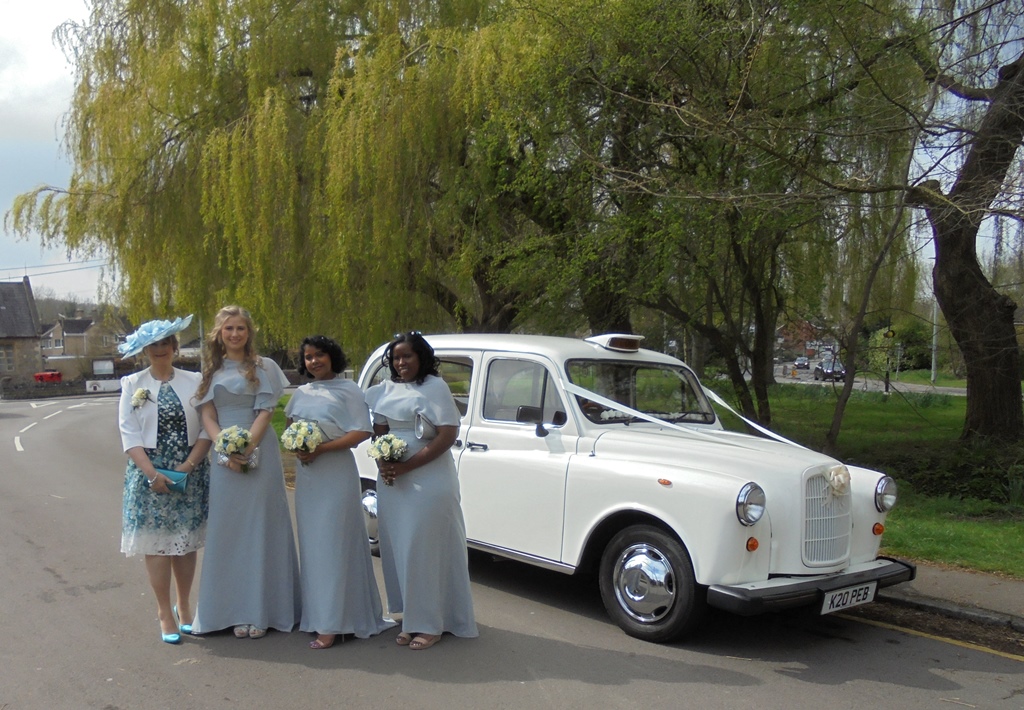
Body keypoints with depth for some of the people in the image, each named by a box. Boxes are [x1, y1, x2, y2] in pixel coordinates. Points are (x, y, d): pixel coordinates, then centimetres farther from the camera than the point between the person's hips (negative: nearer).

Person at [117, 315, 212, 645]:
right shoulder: (133, 384, 3)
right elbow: (129, 435, -3)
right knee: (157, 543, 0)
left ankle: (184, 607, 23)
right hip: (150, 474, -1)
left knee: (186, 542, 8)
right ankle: (165, 613, 11)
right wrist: (153, 474, -14)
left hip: (190, 473, 1)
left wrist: (189, 465, -13)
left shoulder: (194, 381, 4)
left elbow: (206, 429, 0)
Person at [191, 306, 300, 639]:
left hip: (259, 453, -3)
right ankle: (236, 611, 11)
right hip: (223, 456, 3)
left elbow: (265, 411, -2)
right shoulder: (211, 370, 13)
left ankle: (261, 610, 4)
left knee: (260, 528, -1)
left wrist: (247, 449, -15)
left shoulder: (264, 367, 4)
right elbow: (207, 415, 6)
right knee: (227, 530, 4)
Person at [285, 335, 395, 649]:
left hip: (336, 473, -6)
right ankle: (313, 613, 16)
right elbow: (290, 425, 24)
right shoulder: (300, 393, 13)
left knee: (333, 545, -5)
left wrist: (321, 449, -18)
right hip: (306, 474, 6)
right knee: (310, 544, 8)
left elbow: (362, 432, -12)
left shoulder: (348, 390, -5)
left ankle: (331, 624, -4)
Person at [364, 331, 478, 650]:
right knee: (398, 551, 8)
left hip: (429, 480, -6)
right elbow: (378, 432, 16)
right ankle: (412, 619, 19)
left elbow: (447, 436, -13)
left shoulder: (435, 387, -7)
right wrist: (382, 463, -5)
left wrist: (405, 466, -18)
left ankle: (429, 624, 5)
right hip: (391, 482, 6)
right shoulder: (385, 391, 11)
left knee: (425, 551, -3)